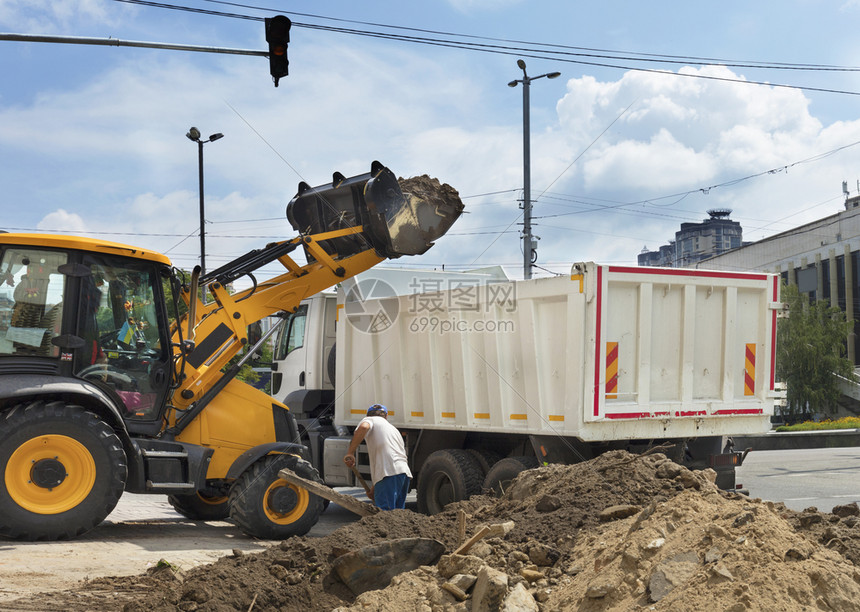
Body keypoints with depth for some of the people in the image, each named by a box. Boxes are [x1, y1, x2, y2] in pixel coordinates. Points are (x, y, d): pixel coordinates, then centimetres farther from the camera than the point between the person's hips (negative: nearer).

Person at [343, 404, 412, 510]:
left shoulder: (370, 419, 15)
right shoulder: (393, 428, 35)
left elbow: (364, 427, -13)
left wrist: (350, 453, -10)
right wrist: (375, 487, 37)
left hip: (390, 473, -7)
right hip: (404, 471, 7)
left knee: (384, 513, -14)